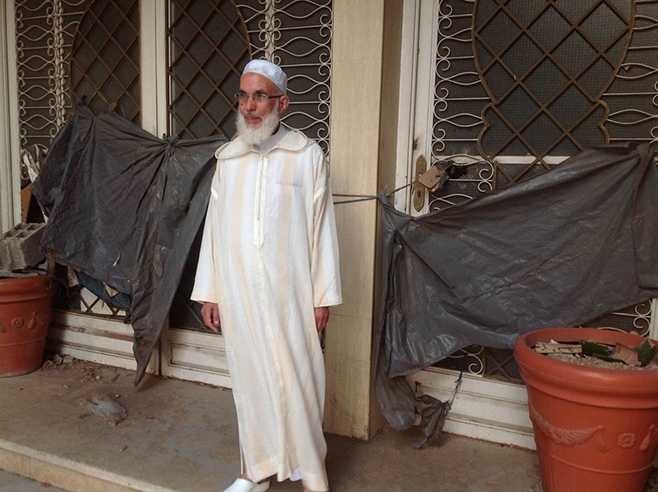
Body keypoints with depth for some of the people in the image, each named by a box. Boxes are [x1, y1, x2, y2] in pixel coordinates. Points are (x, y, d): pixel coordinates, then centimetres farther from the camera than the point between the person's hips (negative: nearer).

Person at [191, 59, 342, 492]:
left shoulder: (308, 155, -5)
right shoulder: (228, 157, 7)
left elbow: (322, 228, -5)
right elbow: (214, 228, 9)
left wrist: (324, 295, -6)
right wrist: (208, 292, 7)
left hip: (289, 294, -3)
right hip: (238, 293, 4)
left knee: (297, 382, 2)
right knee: (250, 380, 13)